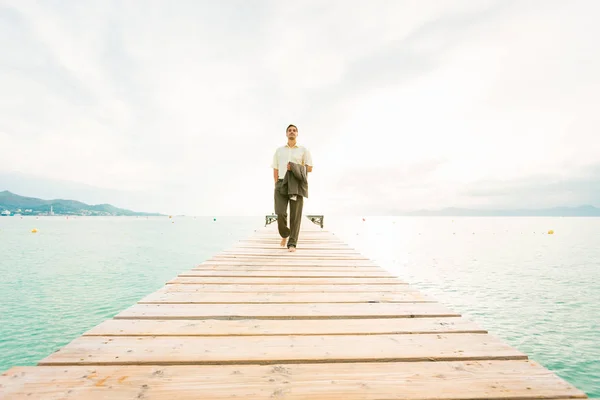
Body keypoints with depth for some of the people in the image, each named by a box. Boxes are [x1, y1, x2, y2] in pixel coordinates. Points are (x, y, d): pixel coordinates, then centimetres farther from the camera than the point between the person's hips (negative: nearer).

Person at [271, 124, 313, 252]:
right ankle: (285, 234, 18)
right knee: (280, 213, -11)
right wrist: (277, 185, 3)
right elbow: (275, 170, 15)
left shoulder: (303, 150, 11)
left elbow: (309, 168, 5)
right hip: (281, 184, 1)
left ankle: (292, 243, 0)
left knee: (295, 215, -6)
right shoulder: (279, 150, 18)